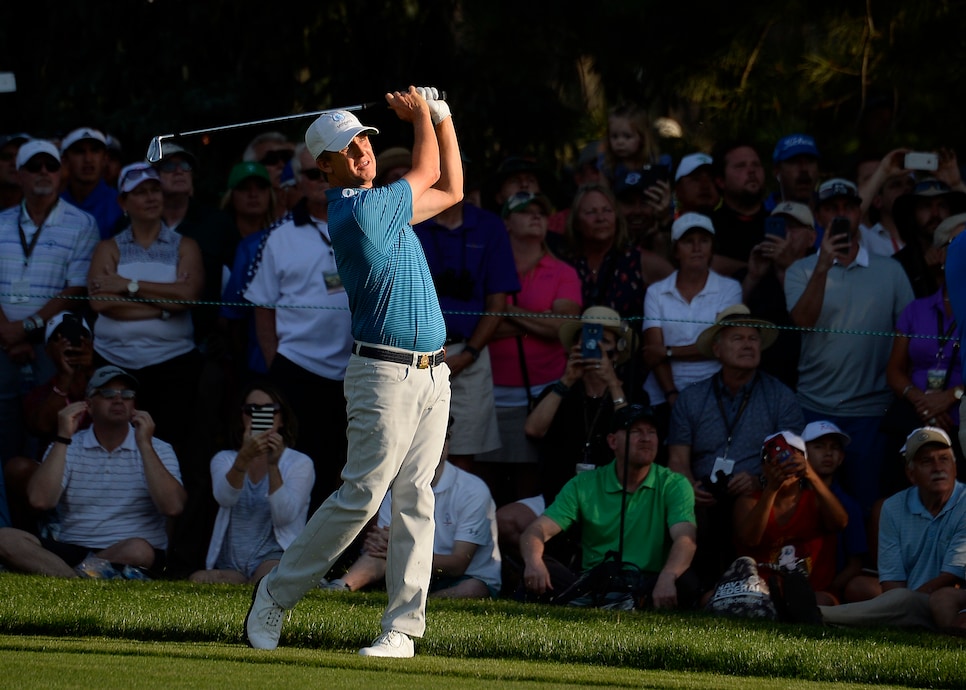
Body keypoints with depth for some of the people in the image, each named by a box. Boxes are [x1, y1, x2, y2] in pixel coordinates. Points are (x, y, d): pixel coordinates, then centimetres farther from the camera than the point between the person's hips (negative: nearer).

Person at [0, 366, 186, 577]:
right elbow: (40, 501, -8)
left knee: (138, 550, -39)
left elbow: (173, 507, -12)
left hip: (126, 554, -2)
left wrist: (145, 445, -14)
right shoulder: (69, 447, 9)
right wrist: (63, 438, -9)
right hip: (70, 550, 2)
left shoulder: (158, 450, 5)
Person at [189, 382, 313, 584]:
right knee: (197, 580, -31)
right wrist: (244, 458, -28)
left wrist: (273, 464, -20)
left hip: (274, 558, -3)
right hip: (230, 567, 3)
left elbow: (283, 516, -10)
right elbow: (225, 499, -10)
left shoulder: (300, 463, 7)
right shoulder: (224, 460, 15)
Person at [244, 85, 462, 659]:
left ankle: (403, 628, 0)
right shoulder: (358, 212, -13)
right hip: (386, 372, -8)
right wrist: (421, 116, 18)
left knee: (416, 500, 2)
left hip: (432, 375, 8)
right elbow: (426, 174, 1)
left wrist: (442, 117, 21)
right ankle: (277, 596, 2)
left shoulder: (382, 203, 15)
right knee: (361, 497, -11)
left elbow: (450, 190, 27)